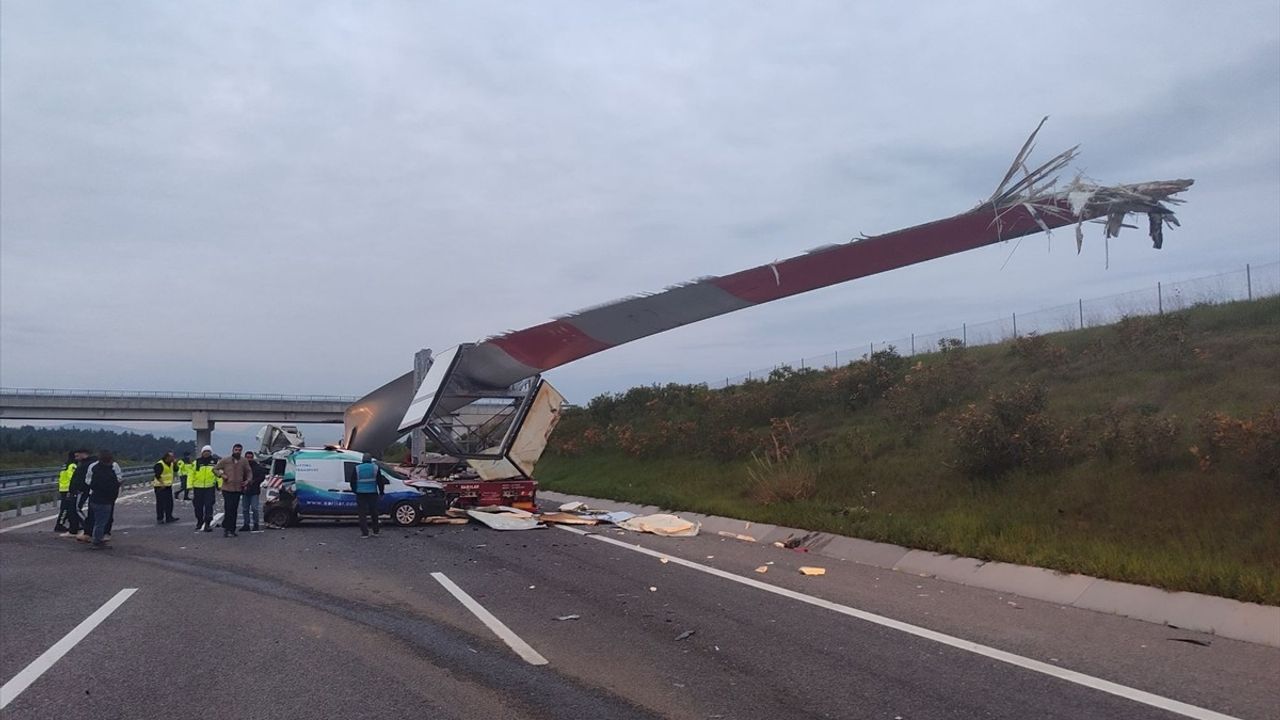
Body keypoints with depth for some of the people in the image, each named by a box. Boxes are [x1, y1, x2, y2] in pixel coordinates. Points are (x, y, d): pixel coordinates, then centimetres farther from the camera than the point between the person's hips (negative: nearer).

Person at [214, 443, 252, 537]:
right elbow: (215, 469, 8)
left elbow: (249, 472, 15)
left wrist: (248, 480, -2)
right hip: (227, 489, -3)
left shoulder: (244, 462, 6)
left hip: (238, 489, 3)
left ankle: (231, 530, 11)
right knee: (228, 509, -10)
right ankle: (226, 528, 0)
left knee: (234, 510, 6)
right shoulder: (225, 461, 1)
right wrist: (221, 475, -8)